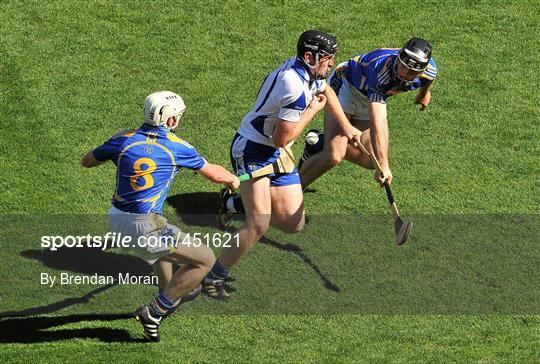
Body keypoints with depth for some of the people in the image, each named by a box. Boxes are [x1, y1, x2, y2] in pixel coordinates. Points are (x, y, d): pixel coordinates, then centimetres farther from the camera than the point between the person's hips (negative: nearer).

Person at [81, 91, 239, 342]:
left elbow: (87, 161, 22)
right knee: (204, 259, 2)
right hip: (144, 227, -7)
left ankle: (171, 296, 51)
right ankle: (154, 312, 2)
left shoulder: (124, 139, 6)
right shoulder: (177, 147, -2)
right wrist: (233, 179, 34)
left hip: (117, 219, 7)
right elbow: (214, 173, 12)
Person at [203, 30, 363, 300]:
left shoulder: (308, 71, 1)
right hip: (251, 151, -9)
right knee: (259, 225, -22)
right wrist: (312, 110, -16)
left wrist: (346, 126, 25)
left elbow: (325, 91, 26)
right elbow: (281, 139, -24)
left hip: (276, 155, 9)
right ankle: (213, 278, -7)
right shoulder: (294, 87, -29)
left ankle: (234, 204, 28)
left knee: (293, 224, 5)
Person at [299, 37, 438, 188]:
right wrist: (383, 165, -50)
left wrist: (425, 92, 25)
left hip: (372, 98, 7)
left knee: (370, 161, 2)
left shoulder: (429, 70, -25)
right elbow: (376, 123, -47)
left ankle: (322, 143, 24)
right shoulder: (380, 70, -43)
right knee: (334, 157, -21)